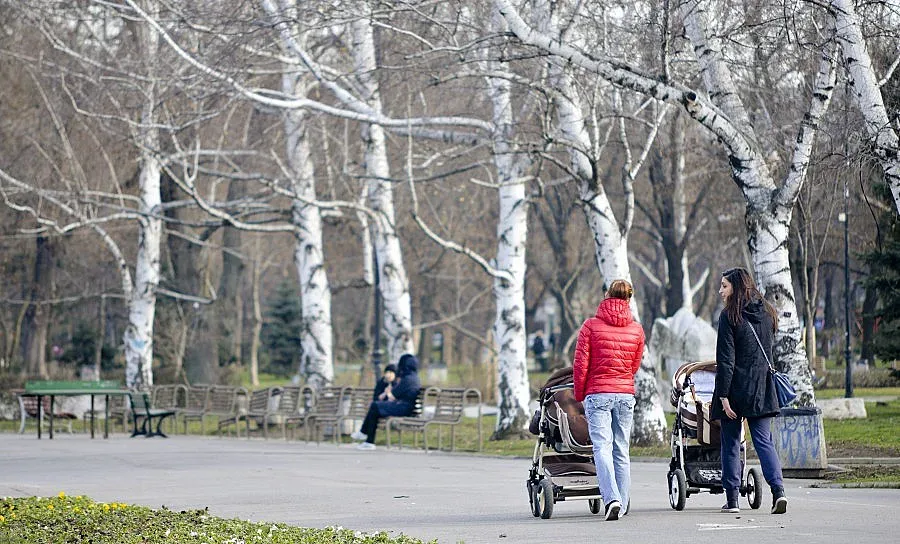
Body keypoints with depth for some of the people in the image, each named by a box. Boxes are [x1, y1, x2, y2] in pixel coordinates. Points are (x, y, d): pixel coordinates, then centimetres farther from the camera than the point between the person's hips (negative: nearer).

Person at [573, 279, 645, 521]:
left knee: (602, 447, -8)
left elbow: (580, 364, -4)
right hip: (626, 394, 3)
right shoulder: (636, 329, 6)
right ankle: (622, 506, 11)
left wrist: (579, 394, 9)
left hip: (598, 394, -3)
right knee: (621, 450, 9)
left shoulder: (591, 326, -4)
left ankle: (612, 498, -26)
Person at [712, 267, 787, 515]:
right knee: (764, 441, 3)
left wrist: (723, 395, -13)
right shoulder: (766, 313, 9)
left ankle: (732, 500, 8)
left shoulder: (730, 316, -10)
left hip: (737, 389, -5)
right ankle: (778, 490, -15)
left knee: (730, 443, 5)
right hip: (762, 390, 5)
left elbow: (725, 359, -13)